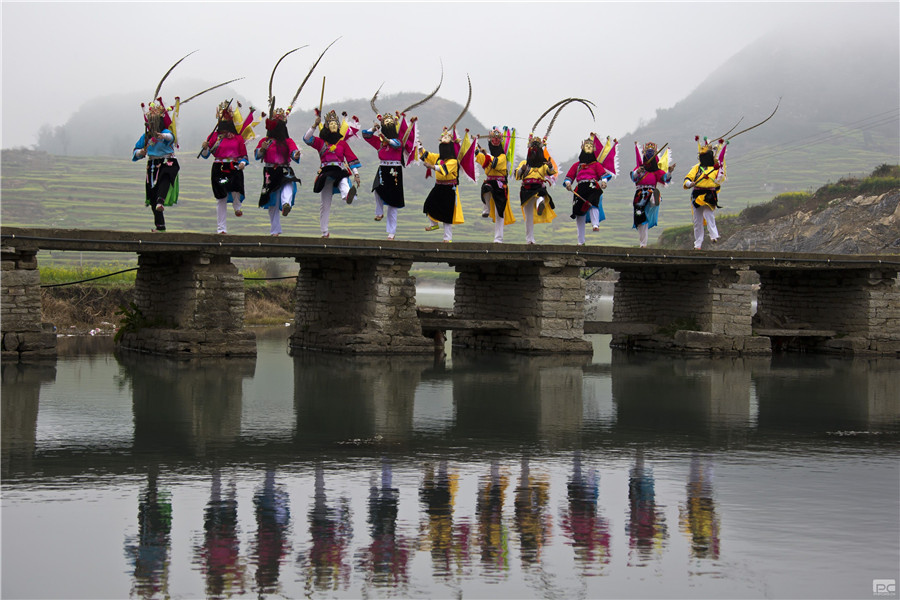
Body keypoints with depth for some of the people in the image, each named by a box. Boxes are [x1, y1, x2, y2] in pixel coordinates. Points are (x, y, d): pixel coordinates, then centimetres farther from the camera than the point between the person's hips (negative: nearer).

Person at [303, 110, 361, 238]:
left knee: (344, 183, -39)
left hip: (340, 171, -1)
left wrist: (356, 174, 5)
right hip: (326, 173, 1)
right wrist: (315, 125, -9)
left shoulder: (343, 143, 14)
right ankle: (324, 232, 13)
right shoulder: (320, 142, 13)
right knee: (325, 204, 4)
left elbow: (351, 158, 12)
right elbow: (307, 139, -1)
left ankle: (348, 196, -75)